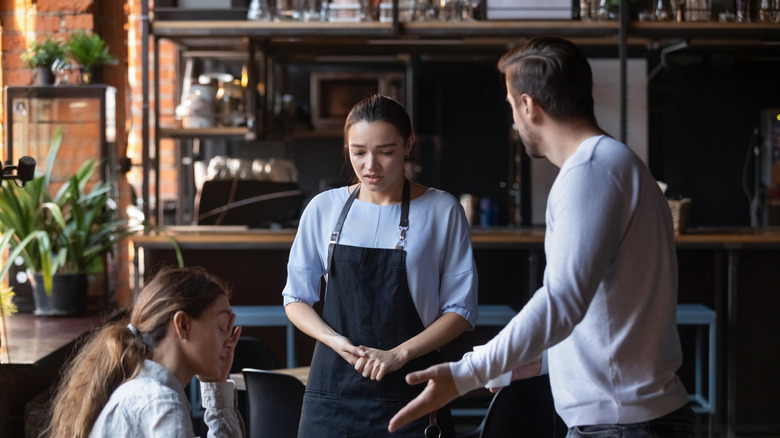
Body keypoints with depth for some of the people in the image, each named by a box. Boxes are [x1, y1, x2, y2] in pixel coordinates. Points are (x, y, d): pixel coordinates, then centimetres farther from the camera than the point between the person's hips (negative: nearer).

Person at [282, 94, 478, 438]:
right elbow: (296, 298, 10)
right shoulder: (324, 209, 5)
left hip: (409, 389, -2)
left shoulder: (441, 211, -2)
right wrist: (336, 341, -8)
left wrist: (399, 354, -13)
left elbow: (461, 309, -1)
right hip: (333, 386, 2)